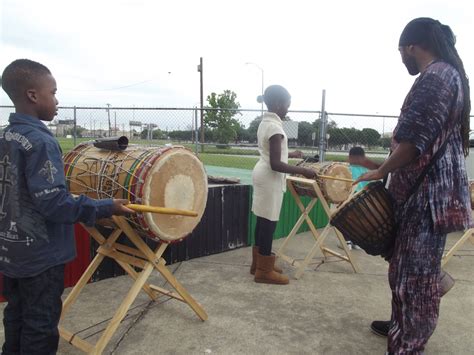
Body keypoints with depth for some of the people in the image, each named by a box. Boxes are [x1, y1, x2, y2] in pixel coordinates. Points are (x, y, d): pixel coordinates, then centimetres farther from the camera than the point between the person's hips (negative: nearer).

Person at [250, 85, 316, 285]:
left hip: (262, 174, 10)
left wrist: (290, 155, 31)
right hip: (270, 178, -10)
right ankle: (264, 271, 6)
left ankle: (258, 263, 26)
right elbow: (275, 164, -24)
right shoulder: (275, 127, -20)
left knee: (262, 220, 15)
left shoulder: (264, 123, 11)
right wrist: (302, 171, -21)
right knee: (268, 222, -3)